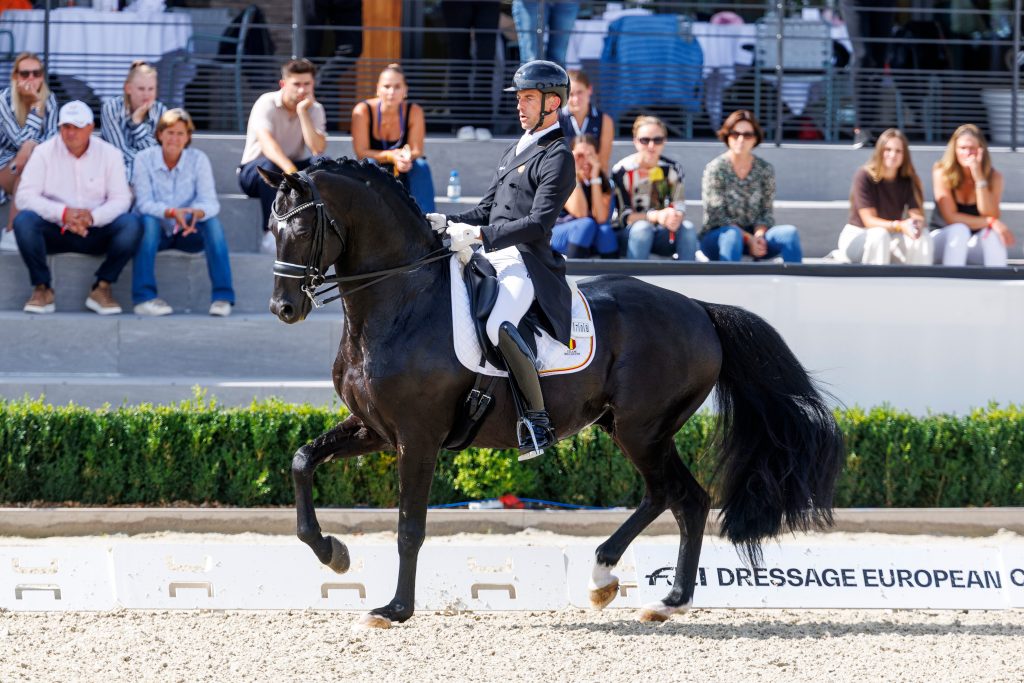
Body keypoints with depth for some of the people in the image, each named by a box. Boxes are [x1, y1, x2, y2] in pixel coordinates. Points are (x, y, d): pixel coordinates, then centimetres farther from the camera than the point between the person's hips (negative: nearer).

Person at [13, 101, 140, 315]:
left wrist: (93, 216, -29)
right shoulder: (44, 152, -3)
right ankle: (42, 288, -17)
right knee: (24, 220, -31)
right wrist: (63, 213, -28)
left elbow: (121, 199, -8)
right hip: (55, 231, -1)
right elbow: (25, 196, -13)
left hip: (95, 232, 1)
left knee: (130, 224, -28)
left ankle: (102, 288, -14)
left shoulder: (109, 154, 0)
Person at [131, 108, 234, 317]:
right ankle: (144, 297, -38)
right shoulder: (144, 159, -9)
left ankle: (223, 296, -29)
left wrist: (197, 212, -40)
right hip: (157, 232, -1)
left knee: (213, 222, -27)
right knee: (148, 221, -33)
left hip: (189, 233, 1)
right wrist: (172, 213, -37)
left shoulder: (198, 159, -6)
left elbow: (210, 203, -15)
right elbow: (144, 204, -18)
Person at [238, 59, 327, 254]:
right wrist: (290, 170, -51)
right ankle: (271, 234, -38)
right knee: (269, 165, -39)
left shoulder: (315, 109, -2)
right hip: (254, 171, -4)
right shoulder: (267, 104, -16)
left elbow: (318, 149, -19)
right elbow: (267, 143, -34)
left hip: (294, 167, 4)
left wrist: (302, 112, -21)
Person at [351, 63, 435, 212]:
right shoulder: (363, 111, -17)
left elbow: (417, 151, -11)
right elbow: (361, 153, -19)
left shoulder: (414, 111, -12)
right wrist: (392, 156, -34)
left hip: (403, 176, 2)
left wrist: (406, 156, -36)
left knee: (421, 166, -28)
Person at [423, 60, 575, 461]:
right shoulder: (516, 150, 22)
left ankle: (537, 420, -29)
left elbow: (538, 224, -17)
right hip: (494, 261, 10)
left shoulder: (557, 157, -7)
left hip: (526, 265, -10)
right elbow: (487, 209, 26)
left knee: (498, 326, -34)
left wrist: (478, 235, -22)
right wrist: (447, 223, 8)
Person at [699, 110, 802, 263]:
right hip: (717, 237, -4)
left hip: (753, 235, 4)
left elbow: (766, 212, 4)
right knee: (732, 233, -38)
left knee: (790, 233, -21)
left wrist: (758, 236, -18)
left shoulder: (765, 169, 4)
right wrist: (748, 239, -21)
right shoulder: (715, 169, -7)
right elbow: (717, 216, -11)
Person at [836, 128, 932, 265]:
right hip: (857, 236, -4)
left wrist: (917, 224, -39)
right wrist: (899, 226, -39)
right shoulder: (864, 176, -15)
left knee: (923, 236, -23)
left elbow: (916, 214, -12)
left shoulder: (908, 181, -2)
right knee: (879, 235, -37)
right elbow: (869, 220, -21)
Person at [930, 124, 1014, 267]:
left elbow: (990, 215, -16)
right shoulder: (942, 173, -10)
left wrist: (979, 178, -21)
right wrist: (991, 222, -25)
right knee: (959, 229, -33)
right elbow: (951, 217, -16)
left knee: (993, 233, -30)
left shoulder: (994, 177, -4)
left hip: (975, 247, 2)